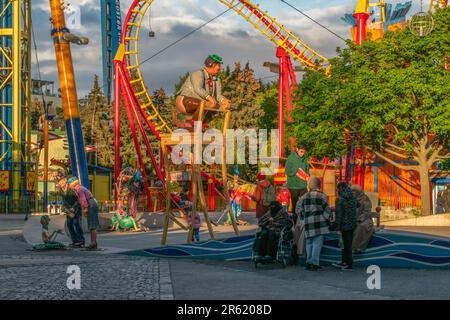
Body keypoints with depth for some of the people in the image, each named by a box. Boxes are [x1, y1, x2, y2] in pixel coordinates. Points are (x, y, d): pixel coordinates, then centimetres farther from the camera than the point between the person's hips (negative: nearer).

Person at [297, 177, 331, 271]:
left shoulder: (304, 197, 7)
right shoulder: (322, 196, -5)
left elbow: (300, 210, 12)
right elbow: (327, 210, -3)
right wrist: (327, 220, 10)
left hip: (308, 223, 4)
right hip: (319, 222, -4)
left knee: (309, 242, 14)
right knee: (317, 243, -2)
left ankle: (309, 262, 17)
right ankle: (314, 263, -6)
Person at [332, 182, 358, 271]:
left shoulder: (340, 200, -15)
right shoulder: (353, 198, 5)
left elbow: (339, 215, -16)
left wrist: (338, 229, -14)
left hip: (345, 225, -6)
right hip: (352, 224, 7)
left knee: (347, 244, 1)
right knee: (347, 244, 15)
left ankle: (349, 265, 6)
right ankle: (344, 262, 24)